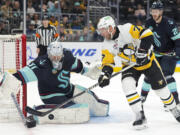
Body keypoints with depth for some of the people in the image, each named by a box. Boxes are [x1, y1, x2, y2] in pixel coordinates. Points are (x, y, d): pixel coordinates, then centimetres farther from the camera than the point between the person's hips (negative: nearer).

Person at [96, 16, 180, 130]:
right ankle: (140, 116, -18)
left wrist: (142, 52, -34)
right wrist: (105, 74, -23)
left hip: (147, 61, -4)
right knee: (127, 85, -23)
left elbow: (147, 35, -31)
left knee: (160, 87, 2)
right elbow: (108, 61, -6)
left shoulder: (127, 29, -27)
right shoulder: (108, 44, -9)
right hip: (130, 66, 4)